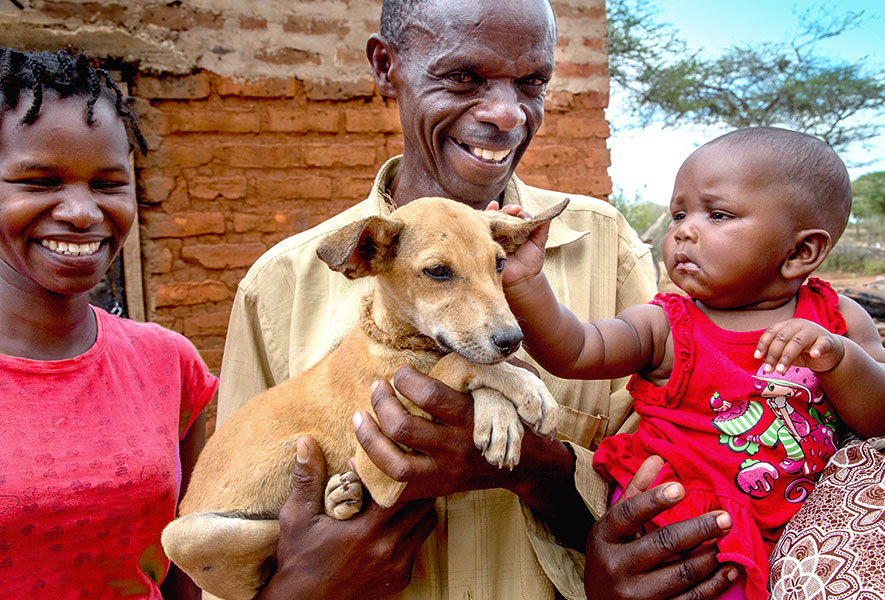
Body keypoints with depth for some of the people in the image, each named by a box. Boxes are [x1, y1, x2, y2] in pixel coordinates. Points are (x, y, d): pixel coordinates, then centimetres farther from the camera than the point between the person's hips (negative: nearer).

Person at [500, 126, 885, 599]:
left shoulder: (837, 320, 4)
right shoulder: (664, 327, -4)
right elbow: (574, 352, -19)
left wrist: (839, 359, -20)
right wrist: (527, 282, -36)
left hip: (798, 525, 5)